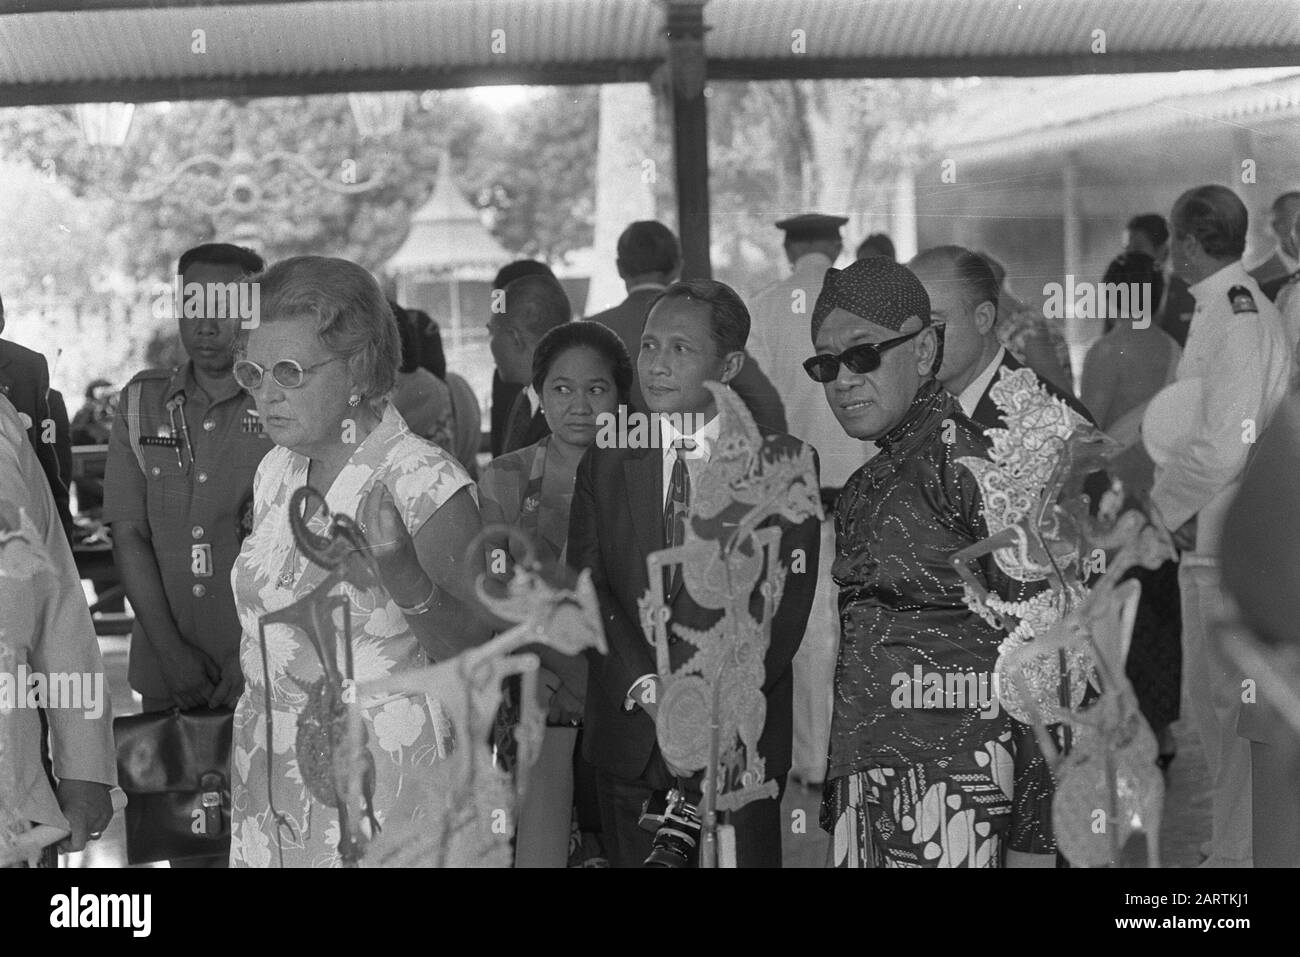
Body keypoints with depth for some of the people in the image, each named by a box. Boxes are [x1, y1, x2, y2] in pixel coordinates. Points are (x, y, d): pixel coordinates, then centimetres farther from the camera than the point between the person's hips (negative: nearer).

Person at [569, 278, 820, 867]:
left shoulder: (780, 461, 2)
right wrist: (646, 689, -12)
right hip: (628, 737, 3)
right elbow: (587, 585, 2)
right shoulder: (606, 463, 11)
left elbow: (788, 599, -5)